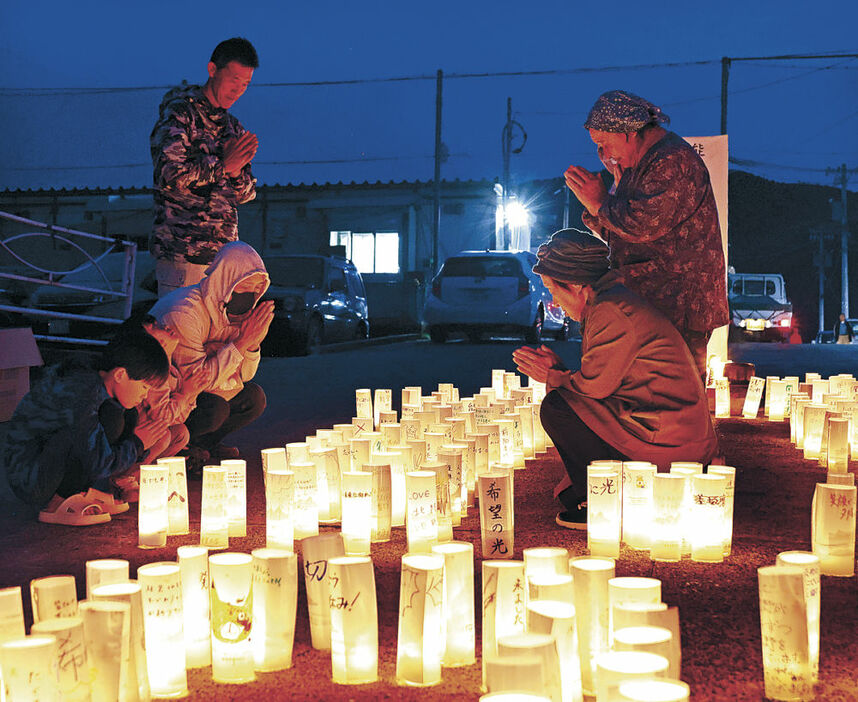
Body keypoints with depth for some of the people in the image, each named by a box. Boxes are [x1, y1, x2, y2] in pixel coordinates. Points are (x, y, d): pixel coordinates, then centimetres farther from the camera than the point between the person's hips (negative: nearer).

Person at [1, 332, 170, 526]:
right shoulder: (80, 394, -25)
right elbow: (99, 466, -27)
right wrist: (137, 443, -11)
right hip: (27, 479, -10)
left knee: (129, 416, 5)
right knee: (110, 417, -26)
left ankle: (91, 493, 2)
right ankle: (56, 505, -17)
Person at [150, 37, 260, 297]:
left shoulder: (233, 127, 18)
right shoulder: (178, 114, -4)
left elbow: (246, 195, 16)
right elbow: (169, 175, -18)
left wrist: (237, 171, -7)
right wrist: (224, 164, -15)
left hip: (224, 252, 7)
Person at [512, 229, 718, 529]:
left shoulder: (611, 311, -16)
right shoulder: (612, 303, 17)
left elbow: (594, 385, -14)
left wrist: (551, 377, 3)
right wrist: (557, 369, 10)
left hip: (671, 441, -11)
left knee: (556, 407, -13)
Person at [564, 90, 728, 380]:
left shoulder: (673, 161, -14)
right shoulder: (637, 164, 19)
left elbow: (644, 224, -26)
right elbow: (615, 232, 21)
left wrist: (601, 202, -12)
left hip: (679, 305, -10)